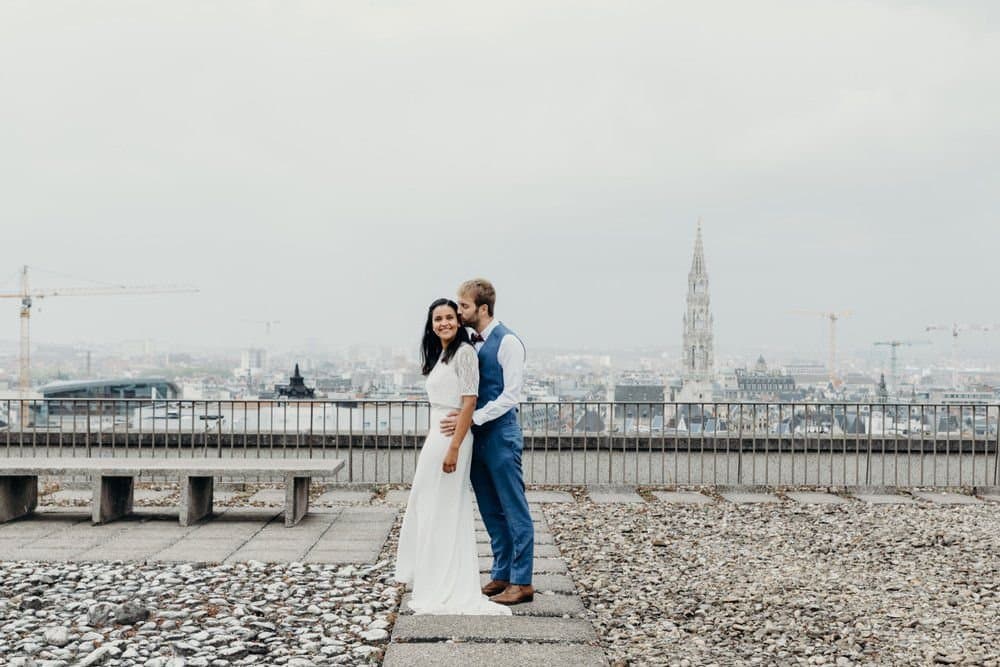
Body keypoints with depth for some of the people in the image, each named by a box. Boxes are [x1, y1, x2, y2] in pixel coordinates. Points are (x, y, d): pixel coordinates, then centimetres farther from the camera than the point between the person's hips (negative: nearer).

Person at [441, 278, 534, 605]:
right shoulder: (468, 342, 9)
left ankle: (522, 582, 7)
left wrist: (470, 419, -20)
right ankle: (501, 575, 24)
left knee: (514, 510, 0)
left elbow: (510, 396, -16)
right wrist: (459, 417, 0)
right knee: (491, 511, 14)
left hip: (500, 435, -8)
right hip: (475, 435, 8)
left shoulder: (507, 342, -12)